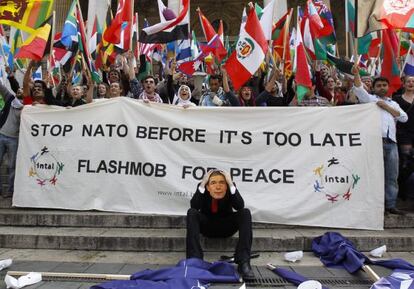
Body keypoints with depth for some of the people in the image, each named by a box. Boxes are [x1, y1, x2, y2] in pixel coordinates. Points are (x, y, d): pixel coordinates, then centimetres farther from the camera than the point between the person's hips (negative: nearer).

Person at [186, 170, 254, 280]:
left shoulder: (229, 190, -18)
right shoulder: (203, 189, -19)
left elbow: (240, 206, -34)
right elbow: (194, 206, -34)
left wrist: (231, 185, -42)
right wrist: (202, 185, -42)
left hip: (226, 227, 1)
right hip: (207, 226, 0)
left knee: (245, 213, -26)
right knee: (192, 213, -29)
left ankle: (243, 262, -31)